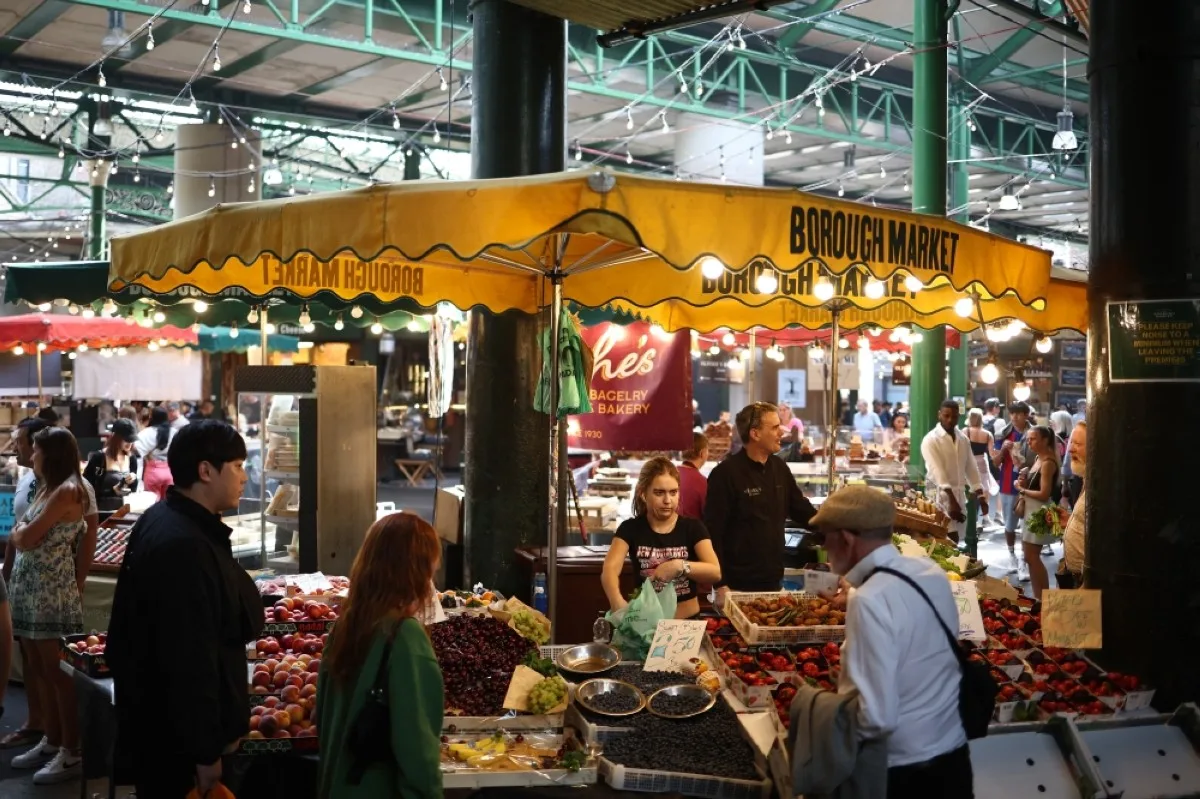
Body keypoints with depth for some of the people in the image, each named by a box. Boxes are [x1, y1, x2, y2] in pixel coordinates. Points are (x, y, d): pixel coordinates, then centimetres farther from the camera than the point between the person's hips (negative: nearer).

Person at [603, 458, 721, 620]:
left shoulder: (693, 527, 3)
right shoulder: (630, 529, 2)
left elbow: (715, 573, -9)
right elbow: (609, 569, -14)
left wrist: (680, 566, -26)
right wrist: (617, 602, -35)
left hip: (688, 620, 0)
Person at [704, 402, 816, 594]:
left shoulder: (779, 468, 8)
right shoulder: (725, 474, -13)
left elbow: (803, 511, 16)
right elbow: (712, 532, -15)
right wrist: (720, 584, -18)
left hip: (774, 581, 7)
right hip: (739, 586, -7)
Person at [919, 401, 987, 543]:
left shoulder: (963, 439, 10)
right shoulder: (930, 440, -10)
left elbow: (971, 468, 13)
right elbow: (938, 472, -19)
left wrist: (981, 497, 7)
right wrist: (951, 500, -26)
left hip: (959, 495, 6)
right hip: (941, 496, -6)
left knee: (955, 540, 9)